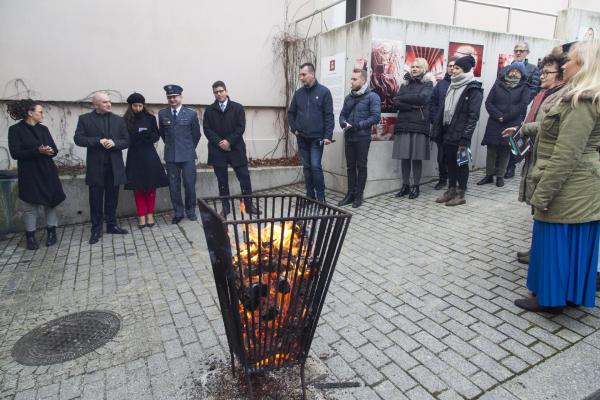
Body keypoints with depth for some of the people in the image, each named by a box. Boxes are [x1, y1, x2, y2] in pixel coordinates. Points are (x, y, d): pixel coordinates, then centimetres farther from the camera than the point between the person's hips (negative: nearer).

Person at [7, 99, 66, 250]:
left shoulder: (43, 129, 9)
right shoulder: (15, 130, -5)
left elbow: (55, 150, 6)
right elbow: (15, 153, -12)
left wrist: (49, 151, -17)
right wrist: (37, 151, -23)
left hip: (47, 172, 4)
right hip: (29, 174, -4)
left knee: (50, 203, 7)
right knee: (30, 206, 3)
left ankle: (51, 232, 19)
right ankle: (30, 237, 13)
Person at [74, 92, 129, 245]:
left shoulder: (119, 120, 9)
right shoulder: (85, 119, 3)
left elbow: (126, 141, 5)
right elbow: (78, 139, -4)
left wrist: (114, 143, -15)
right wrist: (98, 141, -17)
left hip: (114, 166, 2)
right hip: (95, 166, -2)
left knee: (112, 198, 10)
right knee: (96, 199, 4)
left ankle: (112, 225, 22)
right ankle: (96, 229, 13)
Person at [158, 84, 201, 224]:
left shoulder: (191, 114, -1)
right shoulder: (162, 113, 5)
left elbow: (196, 134, 8)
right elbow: (162, 133, 17)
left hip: (188, 155, -2)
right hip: (170, 156, 2)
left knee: (190, 185, 2)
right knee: (174, 186, 6)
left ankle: (191, 211, 20)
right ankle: (178, 212, 17)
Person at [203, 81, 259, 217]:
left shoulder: (237, 107, 4)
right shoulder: (209, 110, 8)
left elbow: (241, 128, -4)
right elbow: (207, 130, 2)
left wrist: (229, 141, -14)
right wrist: (219, 142, -12)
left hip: (236, 149, -1)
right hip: (217, 151, 1)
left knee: (244, 178, 1)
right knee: (222, 181, 7)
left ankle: (249, 205, 13)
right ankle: (225, 207, 17)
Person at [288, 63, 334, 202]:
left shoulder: (324, 92, -4)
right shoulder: (298, 93, 8)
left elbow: (329, 115, -8)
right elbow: (291, 113, 18)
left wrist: (328, 135, -14)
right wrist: (294, 128, 5)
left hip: (317, 138, -4)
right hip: (302, 138, 4)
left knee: (315, 166, -10)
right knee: (306, 167, 9)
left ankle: (320, 197, 3)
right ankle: (310, 196, 18)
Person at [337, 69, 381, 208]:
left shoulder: (372, 96, -4)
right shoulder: (349, 97, 16)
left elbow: (376, 117, -14)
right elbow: (342, 115, 15)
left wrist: (358, 126, -18)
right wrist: (344, 124, -8)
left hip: (362, 137, -5)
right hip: (348, 137, 6)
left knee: (361, 166, 2)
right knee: (350, 166, 9)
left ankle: (359, 195, 9)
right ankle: (351, 193, 18)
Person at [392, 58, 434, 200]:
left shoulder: (428, 83, 7)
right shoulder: (405, 83, 16)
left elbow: (422, 98, -13)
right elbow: (396, 103, 3)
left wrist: (403, 98, -4)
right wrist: (413, 106, -10)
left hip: (419, 125, -3)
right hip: (403, 124, 3)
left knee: (417, 157, -1)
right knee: (404, 157, 3)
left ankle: (416, 187, 9)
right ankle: (405, 185, 13)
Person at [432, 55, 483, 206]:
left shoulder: (474, 89, -8)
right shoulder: (452, 86, 13)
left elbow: (473, 116, -14)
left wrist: (465, 138, -20)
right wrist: (438, 130, 9)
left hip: (460, 135, -6)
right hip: (448, 132, 7)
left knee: (461, 163, 2)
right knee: (449, 161, 11)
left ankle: (461, 194, 12)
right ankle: (451, 190, 23)